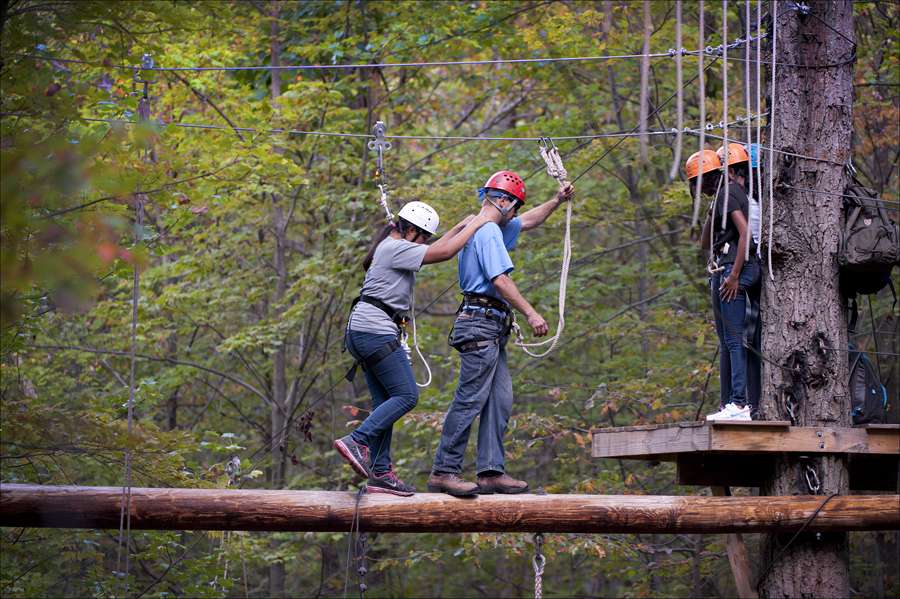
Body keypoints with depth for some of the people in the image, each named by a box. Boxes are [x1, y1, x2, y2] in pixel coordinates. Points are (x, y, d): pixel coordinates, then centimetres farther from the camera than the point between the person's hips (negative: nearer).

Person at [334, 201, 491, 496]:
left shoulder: (392, 247, 21)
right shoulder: (396, 248, -10)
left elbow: (434, 250, 34)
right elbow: (444, 252, -14)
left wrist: (460, 227, 31)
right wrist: (476, 225, -3)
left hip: (363, 333, 11)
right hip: (376, 331, -11)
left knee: (385, 402, 8)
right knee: (406, 396, -9)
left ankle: (379, 472, 5)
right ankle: (356, 441, -18)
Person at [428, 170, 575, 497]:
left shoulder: (485, 228, 23)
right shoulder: (489, 231, -10)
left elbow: (529, 221, 38)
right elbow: (500, 280, -19)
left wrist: (558, 201, 30)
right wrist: (531, 314, -20)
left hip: (491, 330, 11)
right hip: (481, 324, -11)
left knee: (500, 400, 7)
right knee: (470, 400, -11)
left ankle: (491, 472, 4)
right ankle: (443, 472, -11)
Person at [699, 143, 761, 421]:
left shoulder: (728, 193, -9)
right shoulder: (722, 195, 21)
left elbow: (745, 233, -20)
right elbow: (705, 241, 25)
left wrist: (735, 275, -21)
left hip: (731, 270, -11)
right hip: (721, 271, 11)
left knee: (734, 340, -13)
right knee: (726, 341, 13)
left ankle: (740, 404, -16)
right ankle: (727, 403, 17)